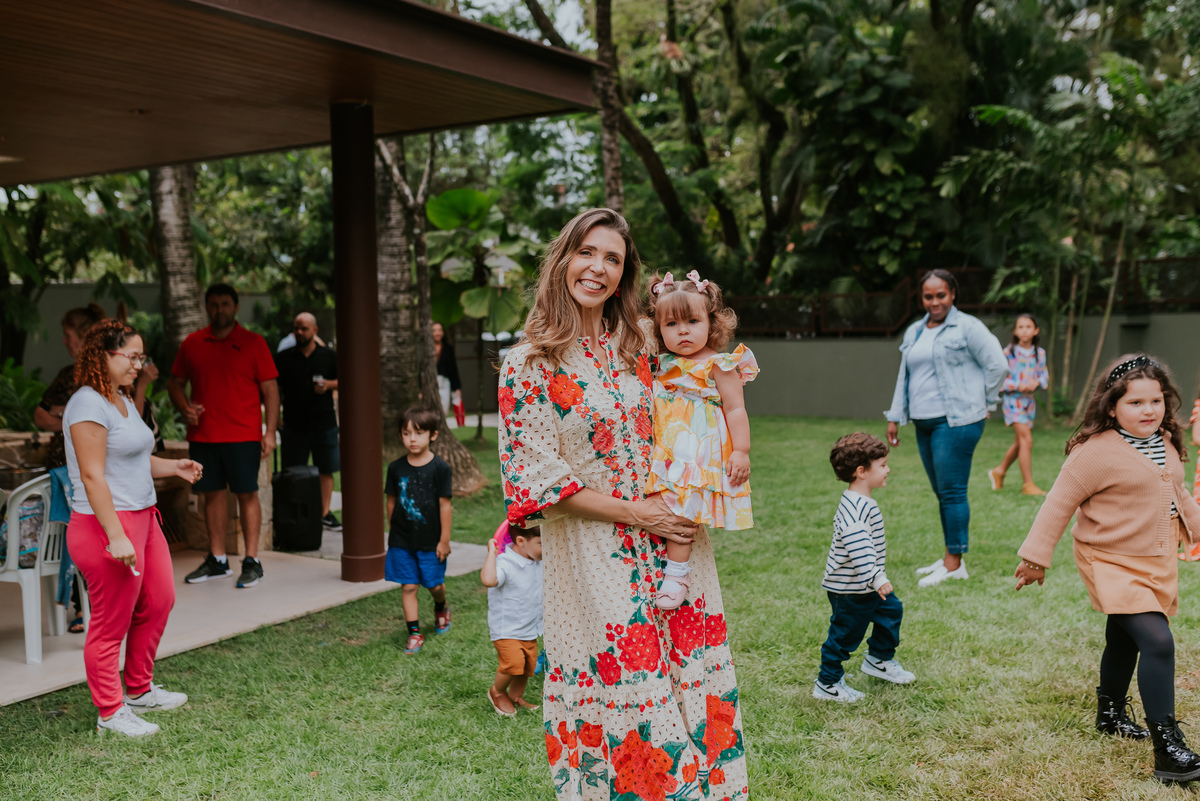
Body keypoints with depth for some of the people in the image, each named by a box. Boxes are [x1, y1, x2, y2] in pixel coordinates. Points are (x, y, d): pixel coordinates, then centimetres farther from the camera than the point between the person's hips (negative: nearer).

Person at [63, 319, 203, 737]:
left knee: (158, 601, 19)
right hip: (107, 525, -10)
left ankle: (140, 690, 35)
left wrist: (174, 466, 11)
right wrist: (117, 537, -25)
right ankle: (110, 713, 14)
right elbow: (93, 476, -22)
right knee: (111, 622, 0)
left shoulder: (123, 399, 15)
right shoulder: (88, 405, -16)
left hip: (142, 518, 10)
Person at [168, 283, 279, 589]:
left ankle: (252, 561, 5)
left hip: (243, 436, -3)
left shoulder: (253, 343, 0)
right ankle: (217, 560, 19)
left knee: (247, 495, -1)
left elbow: (270, 389, -1)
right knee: (212, 494, 10)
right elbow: (176, 383, 16)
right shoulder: (192, 343, 9)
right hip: (202, 435, 4)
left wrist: (270, 431, -9)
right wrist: (185, 408, -4)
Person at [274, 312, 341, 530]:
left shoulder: (328, 356, 4)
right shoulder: (283, 358, 2)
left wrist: (328, 385, -9)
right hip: (294, 423, -1)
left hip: (324, 422, 1)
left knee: (326, 470, 5)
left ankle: (325, 512, 14)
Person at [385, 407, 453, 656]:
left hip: (431, 540, -2)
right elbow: (391, 501, 8)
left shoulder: (440, 468, -9)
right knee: (408, 586, 2)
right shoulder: (396, 468, -1)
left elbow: (444, 505, -7)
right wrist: (393, 531, 11)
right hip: (402, 541, 2)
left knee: (434, 584, 9)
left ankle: (441, 608, 42)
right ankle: (414, 633, 12)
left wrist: (444, 539, -6)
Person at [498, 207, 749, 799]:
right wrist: (634, 513, -13)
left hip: (672, 542, 5)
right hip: (592, 556, -5)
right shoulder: (528, 364, -7)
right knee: (618, 692, 1)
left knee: (692, 682, 10)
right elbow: (534, 475, -11)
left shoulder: (638, 347, 7)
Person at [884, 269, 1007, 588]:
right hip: (924, 423, 7)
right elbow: (904, 377, 22)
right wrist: (894, 417, 20)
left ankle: (954, 564, -2)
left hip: (956, 421, -7)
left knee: (952, 492, -7)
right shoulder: (914, 332, 17)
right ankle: (950, 559, 18)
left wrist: (983, 403, 2)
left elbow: (997, 365, -4)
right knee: (941, 493, 11)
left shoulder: (968, 327, -5)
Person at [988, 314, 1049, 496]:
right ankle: (1028, 484, -10)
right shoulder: (1008, 352, -8)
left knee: (1020, 442, 16)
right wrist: (1018, 386, -20)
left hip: (1029, 399, 6)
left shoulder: (1040, 353, 5)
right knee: (1026, 440, -15)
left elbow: (1045, 375, 11)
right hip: (1012, 399, -6)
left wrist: (1037, 382, -12)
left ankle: (999, 471, 38)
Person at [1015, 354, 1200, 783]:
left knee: (1124, 640, 23)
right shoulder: (1097, 451, -20)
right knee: (1157, 640, -21)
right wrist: (1036, 556, -12)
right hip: (1113, 564, -8)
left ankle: (1110, 713, 44)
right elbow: (1060, 503, -15)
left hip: (1158, 565, 8)